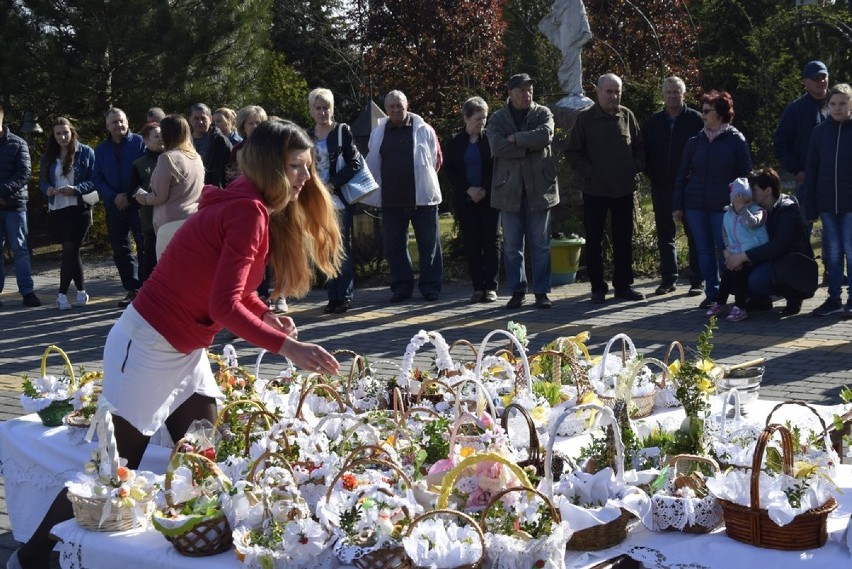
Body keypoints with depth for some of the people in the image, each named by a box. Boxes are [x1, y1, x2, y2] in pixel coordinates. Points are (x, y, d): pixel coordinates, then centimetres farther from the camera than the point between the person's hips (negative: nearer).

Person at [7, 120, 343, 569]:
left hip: (185, 351, 9)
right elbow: (224, 306, -29)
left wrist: (265, 315, -3)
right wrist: (286, 347, -30)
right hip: (148, 346, -9)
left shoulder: (249, 207, 6)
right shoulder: (249, 214, -23)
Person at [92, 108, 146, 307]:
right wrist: (114, 197, -10)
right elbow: (98, 179, 7)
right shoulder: (101, 149, 11)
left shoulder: (139, 142, -1)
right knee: (120, 251, 8)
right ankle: (132, 290, 15)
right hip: (114, 207, 5)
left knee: (145, 248, -5)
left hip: (138, 204, -5)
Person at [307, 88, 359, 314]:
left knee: (341, 247, -6)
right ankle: (334, 297, 11)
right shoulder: (307, 136, 12)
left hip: (339, 198, -4)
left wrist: (333, 184, -14)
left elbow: (354, 163, -7)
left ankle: (344, 295, -2)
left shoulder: (343, 131, -1)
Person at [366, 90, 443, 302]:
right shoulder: (378, 133, 8)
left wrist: (424, 180, 6)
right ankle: (401, 287, 15)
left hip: (422, 197, -3)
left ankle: (430, 287, 9)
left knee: (429, 244, 1)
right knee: (394, 245, 6)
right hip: (391, 199, 3)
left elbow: (436, 159, 6)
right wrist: (383, 186, 11)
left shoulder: (424, 130, 0)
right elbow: (372, 165, 15)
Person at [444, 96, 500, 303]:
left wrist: (485, 190, -12)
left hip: (489, 199, -2)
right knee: (471, 243, 2)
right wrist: (468, 189, -10)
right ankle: (478, 287, 6)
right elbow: (448, 170, 3)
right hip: (465, 201, 2)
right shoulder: (455, 142, 7)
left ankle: (491, 287, 1)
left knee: (491, 241, -2)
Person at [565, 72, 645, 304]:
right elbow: (573, 153, 0)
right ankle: (598, 287, 12)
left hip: (624, 189, 3)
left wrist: (635, 167, -1)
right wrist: (589, 172, -10)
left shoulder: (627, 116, 5)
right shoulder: (586, 118, -3)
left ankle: (623, 285, 19)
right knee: (594, 241, 3)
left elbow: (639, 147, 14)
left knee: (624, 240, 9)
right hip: (595, 190, -3)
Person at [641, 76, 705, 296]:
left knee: (694, 234, 0)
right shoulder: (653, 122, 9)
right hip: (661, 188, 4)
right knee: (665, 235, 9)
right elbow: (644, 151, 15)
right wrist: (651, 173, 5)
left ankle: (697, 280, 5)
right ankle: (668, 279, 17)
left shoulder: (695, 120, -3)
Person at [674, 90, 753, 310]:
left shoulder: (736, 140, -2)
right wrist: (678, 205, 5)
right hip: (695, 205, 4)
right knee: (704, 250, 7)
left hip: (723, 206, -3)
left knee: (725, 251, 0)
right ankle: (712, 293, 15)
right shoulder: (696, 141, 7)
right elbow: (682, 174, 10)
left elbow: (744, 175, 0)